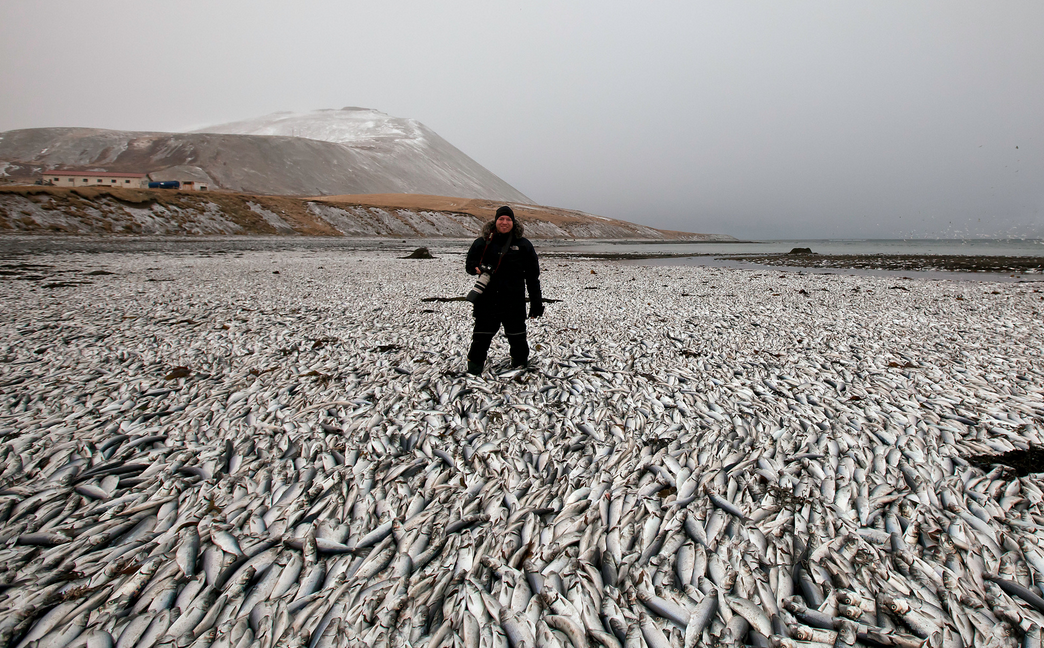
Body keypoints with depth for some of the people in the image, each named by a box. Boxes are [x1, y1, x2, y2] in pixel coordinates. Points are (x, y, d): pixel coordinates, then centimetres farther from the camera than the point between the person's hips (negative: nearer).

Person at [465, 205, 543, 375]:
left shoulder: (523, 244, 4)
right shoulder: (483, 243, 5)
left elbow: (533, 276, 6)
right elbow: (469, 263, 14)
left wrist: (536, 302, 3)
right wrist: (477, 268, -12)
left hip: (514, 301, 0)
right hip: (487, 299, 0)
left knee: (517, 336, 11)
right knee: (482, 336, 4)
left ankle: (520, 365, 30)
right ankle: (474, 369, 18)